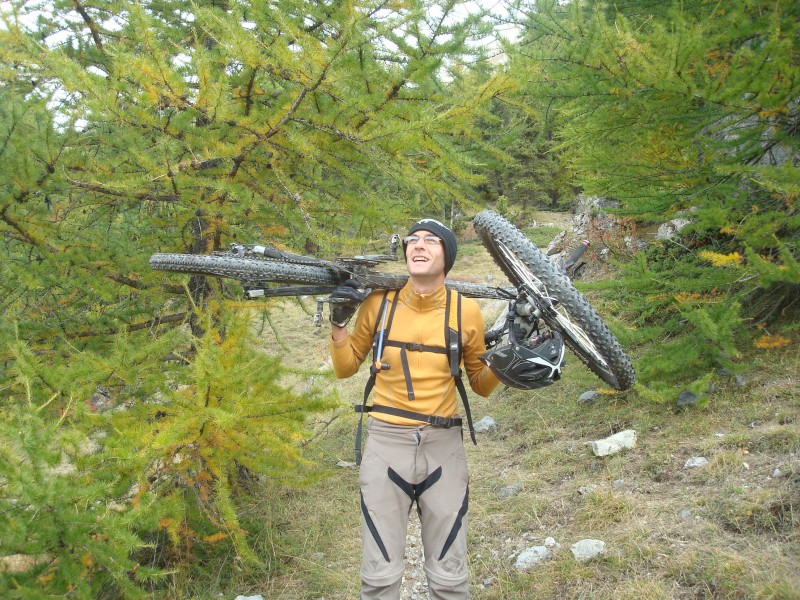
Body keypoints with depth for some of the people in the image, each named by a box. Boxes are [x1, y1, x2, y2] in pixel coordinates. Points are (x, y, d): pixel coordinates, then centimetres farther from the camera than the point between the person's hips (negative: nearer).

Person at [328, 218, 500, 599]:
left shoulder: (466, 311, -1)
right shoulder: (378, 302, -2)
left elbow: (481, 385, 10)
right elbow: (345, 368, 9)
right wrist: (338, 324, -6)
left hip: (443, 445, 1)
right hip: (386, 442, 0)